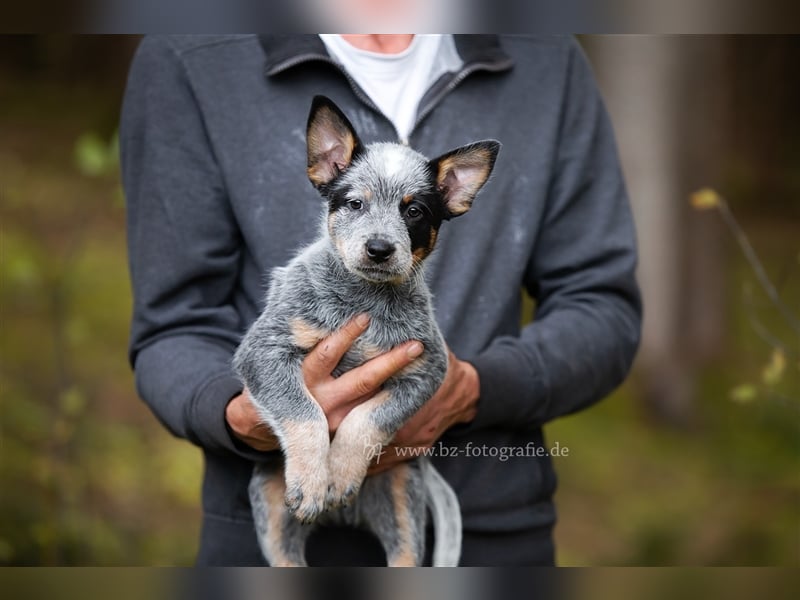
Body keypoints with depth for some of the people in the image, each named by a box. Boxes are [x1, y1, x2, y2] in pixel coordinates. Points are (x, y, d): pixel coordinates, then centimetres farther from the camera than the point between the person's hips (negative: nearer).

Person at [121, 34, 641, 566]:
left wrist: (471, 389, -16)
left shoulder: (548, 63, 2)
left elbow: (604, 309, 2)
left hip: (493, 538, 2)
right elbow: (176, 334, -3)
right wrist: (247, 419, -24)